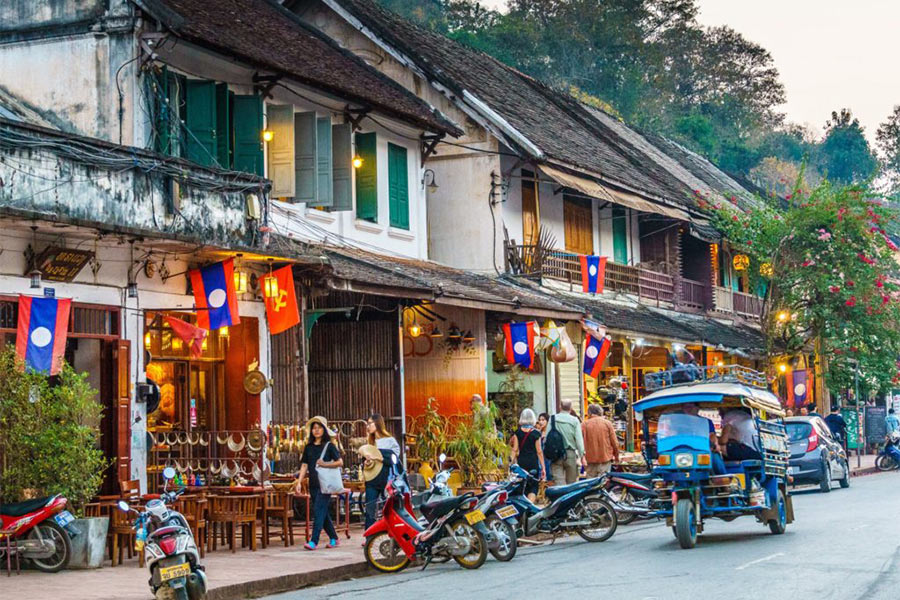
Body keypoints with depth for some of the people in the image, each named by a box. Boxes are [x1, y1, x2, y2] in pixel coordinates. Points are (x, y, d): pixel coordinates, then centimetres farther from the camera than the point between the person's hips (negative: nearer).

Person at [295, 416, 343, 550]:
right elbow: (304, 465, 11)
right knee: (322, 513, 10)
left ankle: (313, 541, -17)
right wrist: (299, 482, 2)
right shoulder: (309, 447, 12)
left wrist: (325, 464, -18)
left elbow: (340, 462, -5)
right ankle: (333, 538, 22)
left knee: (319, 511, -13)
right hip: (313, 484, 6)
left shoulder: (329, 445, -1)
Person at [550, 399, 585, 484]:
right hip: (570, 453, -1)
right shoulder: (574, 421, -4)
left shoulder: (553, 418, 0)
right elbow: (579, 439, -6)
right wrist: (582, 455, -1)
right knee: (571, 482, 11)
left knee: (558, 480, -3)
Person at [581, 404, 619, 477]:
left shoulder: (584, 425, -2)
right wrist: (616, 456, 16)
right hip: (606, 459, 0)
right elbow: (615, 443, 2)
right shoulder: (607, 423, 0)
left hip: (590, 460, 0)